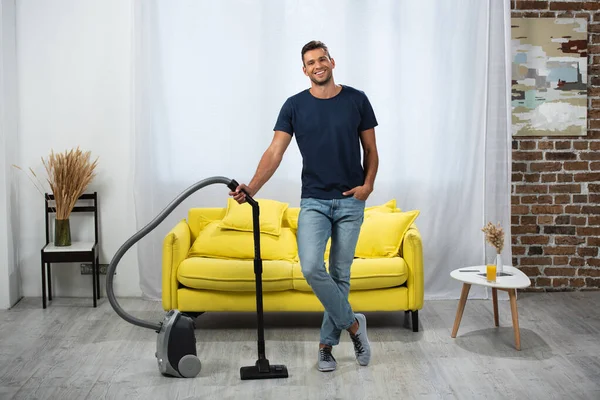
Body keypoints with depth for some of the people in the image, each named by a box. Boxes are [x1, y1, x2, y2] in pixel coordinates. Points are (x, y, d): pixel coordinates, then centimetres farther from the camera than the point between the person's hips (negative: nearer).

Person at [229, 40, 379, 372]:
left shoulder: (356, 100, 1)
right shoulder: (294, 105, 0)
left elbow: (371, 149, 6)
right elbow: (275, 151, -8)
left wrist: (368, 183, -11)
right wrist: (252, 187, -22)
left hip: (350, 202, 0)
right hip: (314, 201, 0)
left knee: (340, 274, 5)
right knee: (311, 268, -17)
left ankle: (327, 344, 18)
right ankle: (352, 324, 3)